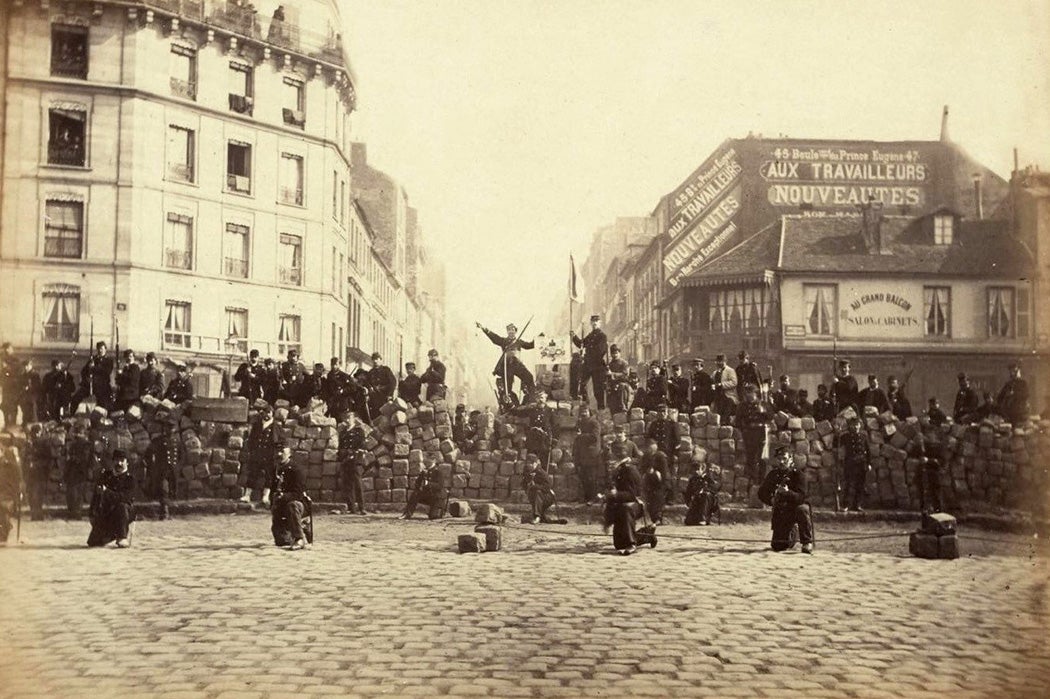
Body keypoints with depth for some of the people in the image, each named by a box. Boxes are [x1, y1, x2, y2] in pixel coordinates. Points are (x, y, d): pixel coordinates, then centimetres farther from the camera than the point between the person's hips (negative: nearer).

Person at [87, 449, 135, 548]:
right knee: (93, 542, -7)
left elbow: (125, 497, -22)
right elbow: (95, 495, 10)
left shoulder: (129, 479, -5)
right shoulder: (105, 475, 8)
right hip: (105, 513, 4)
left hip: (126, 513, -4)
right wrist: (93, 515, 2)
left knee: (122, 506, -38)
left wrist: (106, 492, -33)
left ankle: (124, 537, -25)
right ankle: (112, 534, 24)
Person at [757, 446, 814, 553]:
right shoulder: (773, 474, -1)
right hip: (780, 513, 3)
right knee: (777, 546, -3)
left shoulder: (797, 474, -13)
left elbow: (800, 497, -26)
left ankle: (807, 542, -21)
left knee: (802, 509, -39)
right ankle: (791, 534, 34)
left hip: (795, 508, -3)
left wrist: (787, 492, -43)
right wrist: (771, 500, -23)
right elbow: (761, 494, -3)